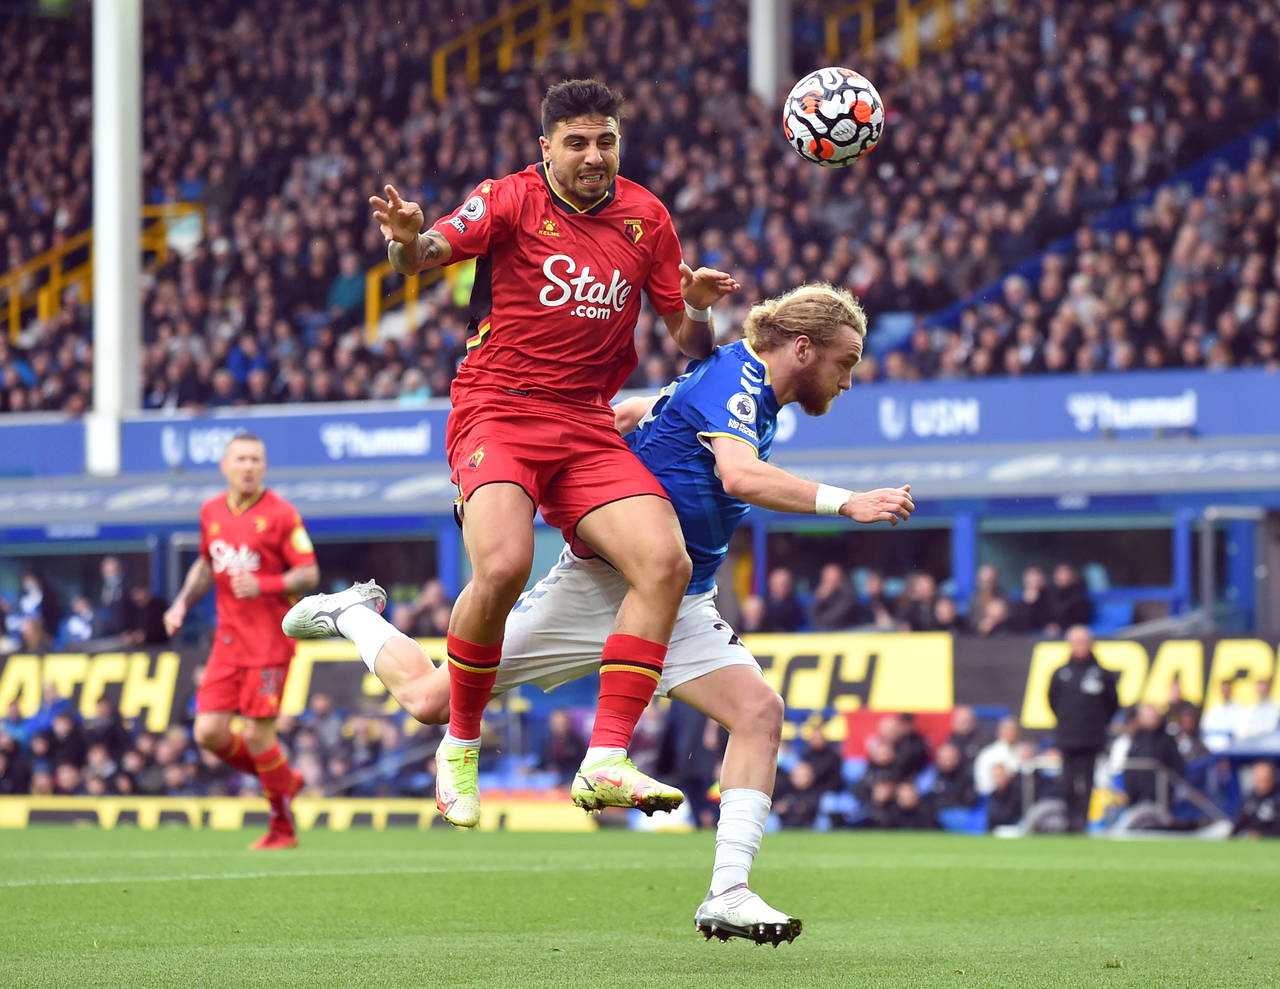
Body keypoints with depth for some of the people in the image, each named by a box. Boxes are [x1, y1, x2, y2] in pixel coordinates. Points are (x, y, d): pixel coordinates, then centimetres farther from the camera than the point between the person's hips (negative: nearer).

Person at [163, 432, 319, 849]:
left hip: (269, 639, -6)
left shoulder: (280, 514, -8)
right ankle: (283, 779, 22)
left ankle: (283, 826, 10)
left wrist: (264, 585, -23)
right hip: (228, 638, 6)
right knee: (208, 732, -2)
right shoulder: (211, 511, 10)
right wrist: (182, 603, 12)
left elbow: (309, 575, -9)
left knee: (257, 734, -8)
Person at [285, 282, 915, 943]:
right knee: (431, 701, -2)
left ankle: (727, 894, -19)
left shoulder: (733, 383, 13)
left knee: (759, 712, -16)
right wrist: (845, 502, -42)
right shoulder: (735, 380, -16)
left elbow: (630, 414, 25)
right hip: (603, 585, -9)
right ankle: (353, 615, 28)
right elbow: (739, 475, -36)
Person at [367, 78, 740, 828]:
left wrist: (698, 308, -8)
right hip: (498, 409, -5)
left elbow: (690, 343, 15)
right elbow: (431, 251, -16)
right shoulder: (513, 199, -3)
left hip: (588, 425, 5)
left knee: (666, 562, -18)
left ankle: (606, 763, -16)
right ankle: (460, 746, -6)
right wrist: (410, 239, -40)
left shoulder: (645, 217, 10)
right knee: (503, 568, -29)